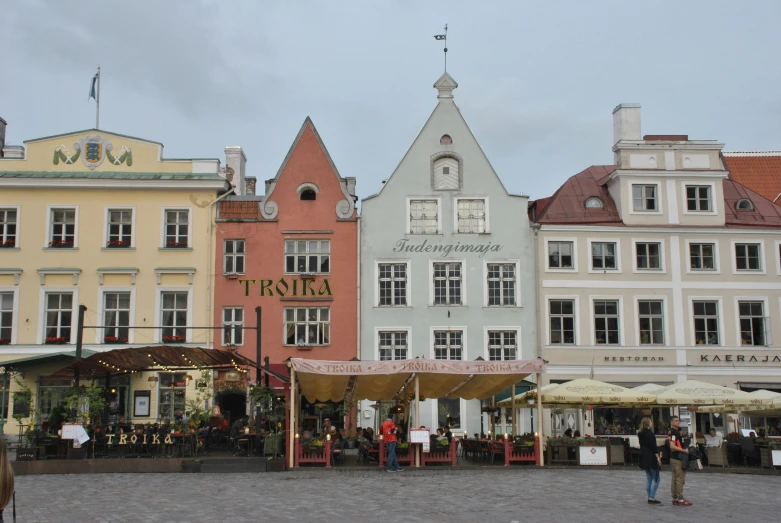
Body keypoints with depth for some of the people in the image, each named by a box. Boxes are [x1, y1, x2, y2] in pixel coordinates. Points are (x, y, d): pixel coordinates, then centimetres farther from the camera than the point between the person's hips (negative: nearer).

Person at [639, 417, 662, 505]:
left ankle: (650, 497, 14)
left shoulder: (640, 433, 11)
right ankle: (652, 498, -7)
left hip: (644, 458, 9)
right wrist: (658, 458, -17)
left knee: (649, 478, 13)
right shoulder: (649, 433, -15)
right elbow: (653, 447, -18)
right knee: (656, 478, -3)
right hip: (651, 458, -9)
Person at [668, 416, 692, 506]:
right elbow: (672, 446, -24)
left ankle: (675, 499, 18)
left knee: (674, 479, 12)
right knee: (680, 479, -6)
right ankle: (680, 499, -3)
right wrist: (684, 451, -20)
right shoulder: (674, 432, -16)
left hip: (674, 458, 10)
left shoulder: (676, 431, 16)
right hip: (678, 459, -10)